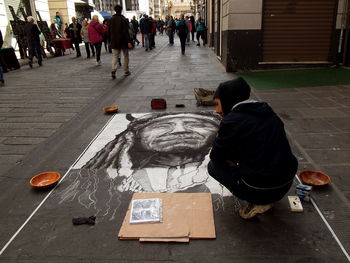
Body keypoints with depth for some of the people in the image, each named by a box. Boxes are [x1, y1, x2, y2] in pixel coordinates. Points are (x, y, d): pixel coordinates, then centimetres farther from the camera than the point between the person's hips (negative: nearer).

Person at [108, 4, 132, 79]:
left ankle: (113, 70, -15)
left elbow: (109, 31, 8)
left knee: (115, 56, 6)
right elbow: (126, 31, -16)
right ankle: (126, 71, 16)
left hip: (115, 42, 4)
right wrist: (129, 41, -16)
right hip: (123, 41, -3)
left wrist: (109, 41, 16)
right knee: (126, 56, 11)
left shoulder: (111, 19, 4)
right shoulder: (123, 19, -11)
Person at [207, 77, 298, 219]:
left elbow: (216, 157, -4)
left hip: (260, 190, -7)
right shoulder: (267, 111, 8)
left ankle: (258, 203, 3)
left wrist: (230, 159, 19)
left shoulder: (231, 121, -14)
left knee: (213, 165, 9)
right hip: (286, 185, 7)